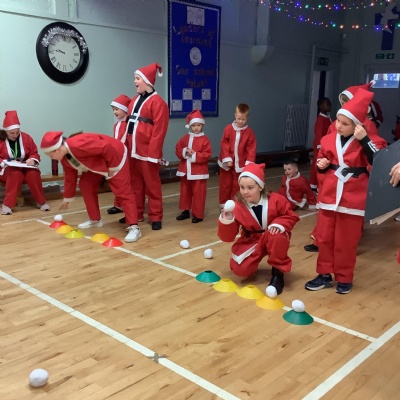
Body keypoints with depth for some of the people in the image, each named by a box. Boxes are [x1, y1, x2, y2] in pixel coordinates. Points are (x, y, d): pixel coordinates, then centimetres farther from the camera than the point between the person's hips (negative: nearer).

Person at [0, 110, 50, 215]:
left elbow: (35, 154, 7)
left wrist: (32, 160, -16)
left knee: (33, 173, -33)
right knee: (16, 173, -38)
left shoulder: (26, 137, 1)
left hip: (25, 168, 2)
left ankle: (42, 201, -18)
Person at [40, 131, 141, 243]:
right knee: (85, 185, 7)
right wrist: (67, 199, 19)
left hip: (116, 157, -9)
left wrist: (112, 167, -22)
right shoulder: (64, 158, -3)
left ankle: (134, 228, -19)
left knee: (122, 192, -15)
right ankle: (95, 220, 19)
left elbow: (107, 147, -34)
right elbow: (69, 177, 12)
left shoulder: (78, 145, -35)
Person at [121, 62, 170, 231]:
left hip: (147, 152, -8)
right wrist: (124, 145, 13)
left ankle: (155, 217, 12)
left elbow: (159, 130, -15)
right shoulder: (134, 100, 14)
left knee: (152, 184, 2)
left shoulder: (157, 102, -10)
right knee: (135, 183, 15)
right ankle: (136, 214, 26)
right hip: (132, 151, 8)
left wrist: (153, 153, -18)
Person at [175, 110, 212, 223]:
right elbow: (177, 149, 3)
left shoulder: (205, 140, -8)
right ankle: (186, 211, 28)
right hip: (185, 170, 5)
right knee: (185, 192, 15)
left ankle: (198, 214, 8)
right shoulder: (185, 138, 6)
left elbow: (207, 155, -14)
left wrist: (195, 155, -21)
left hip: (199, 172, -5)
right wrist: (185, 151, -16)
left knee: (198, 193, 1)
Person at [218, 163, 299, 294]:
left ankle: (278, 273, -14)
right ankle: (257, 257, 18)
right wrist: (226, 221, -39)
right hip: (251, 242, 1)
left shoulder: (275, 200, -18)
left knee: (277, 236, -38)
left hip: (274, 239, -1)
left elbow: (292, 216, -6)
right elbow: (227, 237, -17)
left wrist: (280, 224, -27)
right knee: (241, 269, -21)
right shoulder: (237, 207, -19)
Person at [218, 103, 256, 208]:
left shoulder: (249, 132, -5)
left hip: (240, 164, 0)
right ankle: (224, 204, 23)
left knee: (237, 185, 10)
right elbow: (224, 145, -8)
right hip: (227, 163, 0)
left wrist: (249, 162, -15)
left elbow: (251, 148, -6)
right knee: (225, 184, 10)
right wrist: (227, 159, -14)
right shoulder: (228, 128, -7)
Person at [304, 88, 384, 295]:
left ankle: (344, 278, 22)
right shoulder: (327, 140, 3)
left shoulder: (364, 142, -7)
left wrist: (364, 139, -28)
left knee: (346, 241, 5)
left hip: (352, 199, -4)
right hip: (328, 196, 4)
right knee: (324, 237, 10)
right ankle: (325, 274, 25)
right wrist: (322, 165, -5)